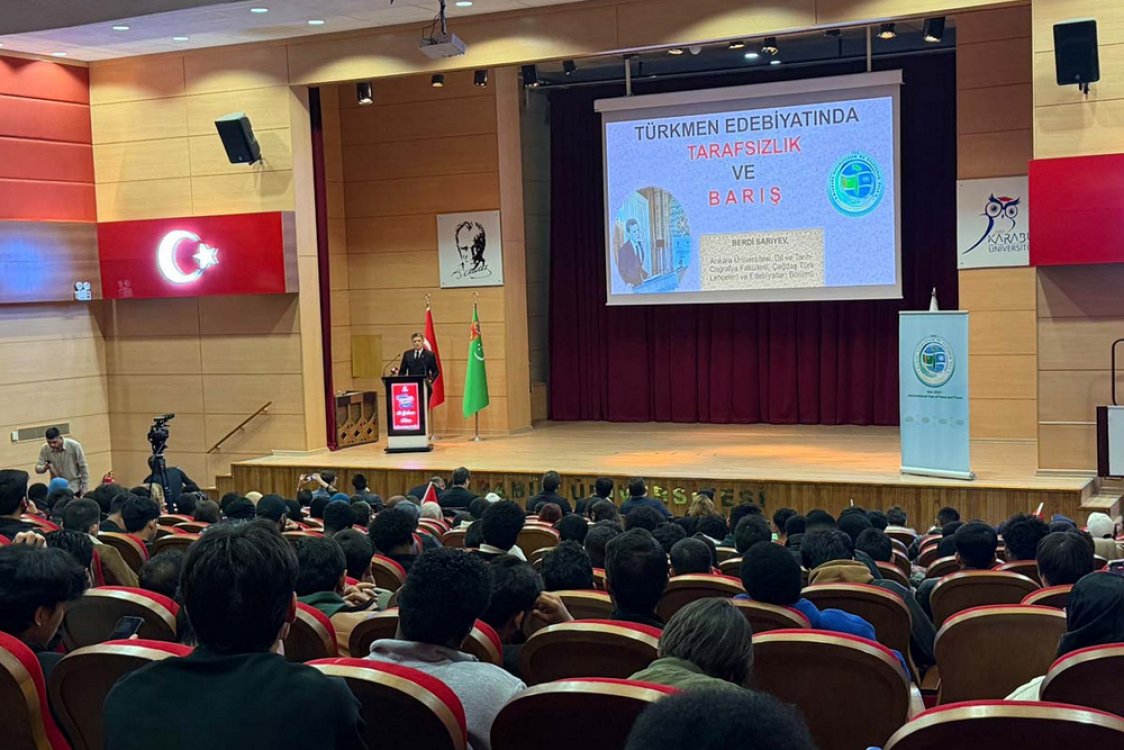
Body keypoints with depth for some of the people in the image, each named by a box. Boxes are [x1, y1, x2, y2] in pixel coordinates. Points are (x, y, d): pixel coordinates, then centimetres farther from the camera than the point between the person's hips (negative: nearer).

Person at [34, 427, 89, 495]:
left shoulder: (74, 446, -18)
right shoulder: (45, 449, -12)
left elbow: (83, 467, -10)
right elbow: (37, 468, -5)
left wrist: (84, 489, -10)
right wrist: (45, 467, -30)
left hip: (74, 488, -2)